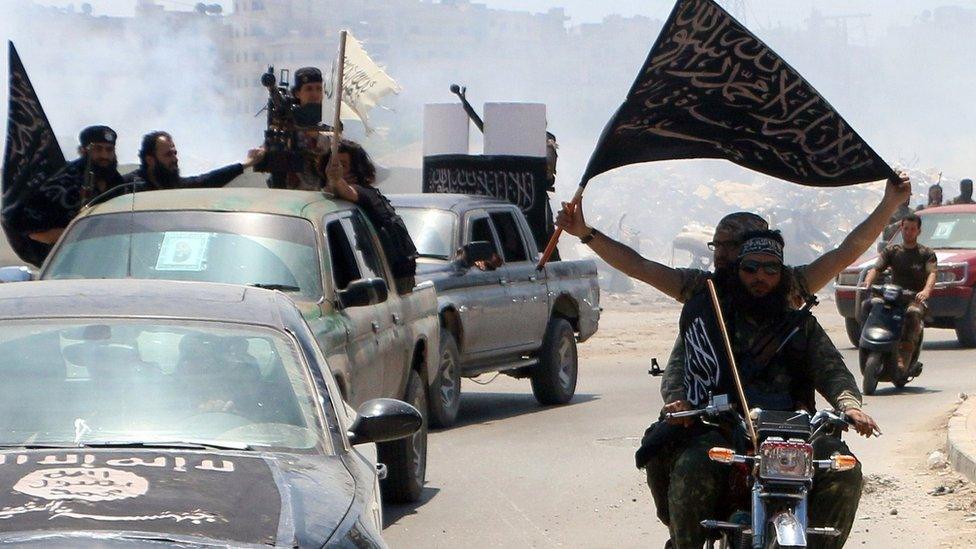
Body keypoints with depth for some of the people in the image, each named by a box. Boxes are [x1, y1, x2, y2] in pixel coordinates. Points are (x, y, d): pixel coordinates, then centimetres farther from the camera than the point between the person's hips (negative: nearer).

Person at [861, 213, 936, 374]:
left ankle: (904, 359, -45)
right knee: (869, 305, -26)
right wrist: (867, 282, -22)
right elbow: (876, 269, 2)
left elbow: (932, 274, -9)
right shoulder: (892, 251, 16)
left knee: (912, 313, -38)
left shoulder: (926, 253, 9)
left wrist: (926, 291, -32)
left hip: (915, 299, -3)